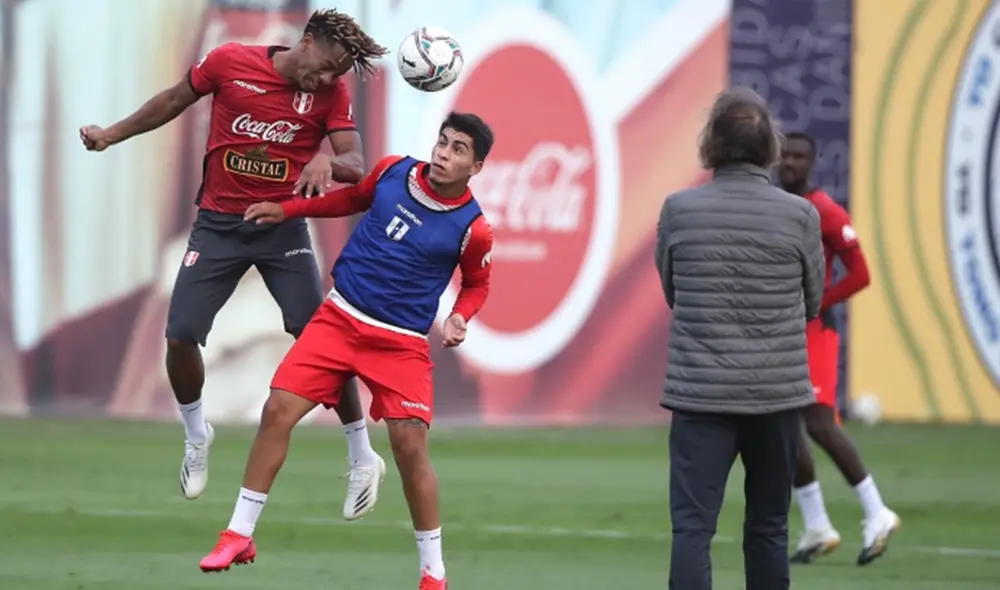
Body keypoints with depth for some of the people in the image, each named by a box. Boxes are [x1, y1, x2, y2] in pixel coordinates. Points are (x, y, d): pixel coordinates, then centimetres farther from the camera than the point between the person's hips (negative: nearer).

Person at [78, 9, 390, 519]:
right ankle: (196, 435, 26)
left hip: (282, 226, -1)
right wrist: (112, 135, 13)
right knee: (180, 336, -5)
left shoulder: (331, 94, -9)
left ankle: (362, 459, 5)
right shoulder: (229, 63, -10)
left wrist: (327, 161, -40)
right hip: (218, 224, 1)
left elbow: (356, 166, -17)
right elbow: (175, 100, 8)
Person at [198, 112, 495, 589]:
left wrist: (459, 318, -12)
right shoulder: (393, 172, -3)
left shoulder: (472, 228, -11)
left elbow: (477, 285, 8)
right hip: (339, 317, 3)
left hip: (401, 343, -3)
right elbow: (353, 199, 19)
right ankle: (239, 535, 5)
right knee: (278, 410, -6)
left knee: (410, 446, -13)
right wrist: (286, 209, 15)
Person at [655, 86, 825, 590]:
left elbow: (671, 293, 8)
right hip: (776, 394, 1)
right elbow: (812, 302, 6)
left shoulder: (679, 210, -5)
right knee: (768, 526, 14)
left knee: (692, 525, -4)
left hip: (700, 392, -1)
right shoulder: (800, 216, -6)